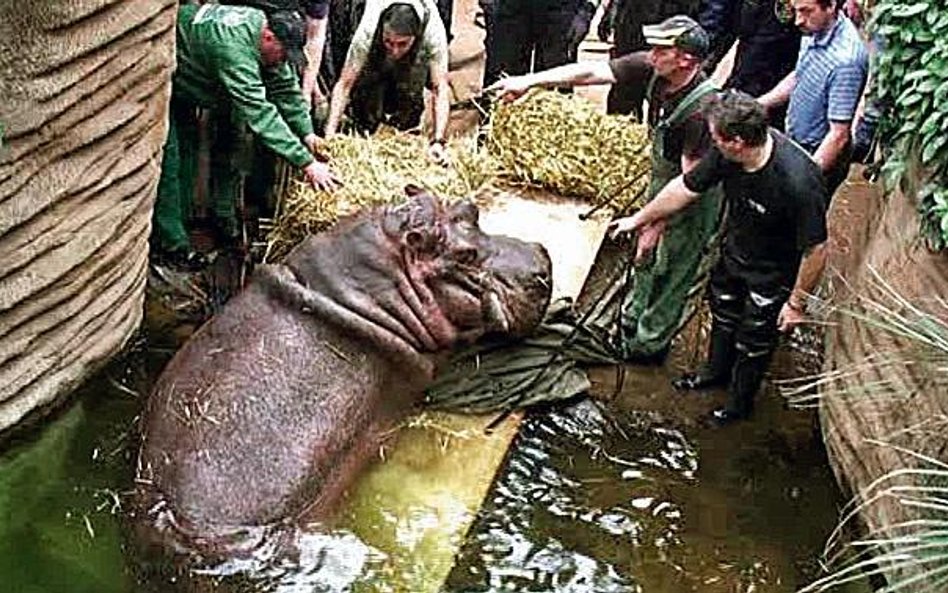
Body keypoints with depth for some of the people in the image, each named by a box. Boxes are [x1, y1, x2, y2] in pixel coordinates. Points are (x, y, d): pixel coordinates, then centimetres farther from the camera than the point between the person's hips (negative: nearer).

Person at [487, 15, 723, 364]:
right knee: (646, 257, 24)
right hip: (662, 178, 8)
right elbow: (589, 73, -20)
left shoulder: (701, 110, -36)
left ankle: (649, 345, 27)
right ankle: (632, 319, 45)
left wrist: (655, 224, -25)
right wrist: (529, 81, -25)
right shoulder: (650, 69, -18)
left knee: (673, 272, 9)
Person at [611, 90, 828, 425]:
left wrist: (796, 303, -19)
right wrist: (639, 219, 5)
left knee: (753, 341, 15)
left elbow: (816, 249, -30)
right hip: (733, 251, 6)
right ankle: (716, 371, 57)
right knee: (722, 314, 28)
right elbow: (686, 187, -6)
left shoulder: (798, 182, -41)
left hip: (771, 273, -6)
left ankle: (740, 403, 43)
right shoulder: (728, 154, -23)